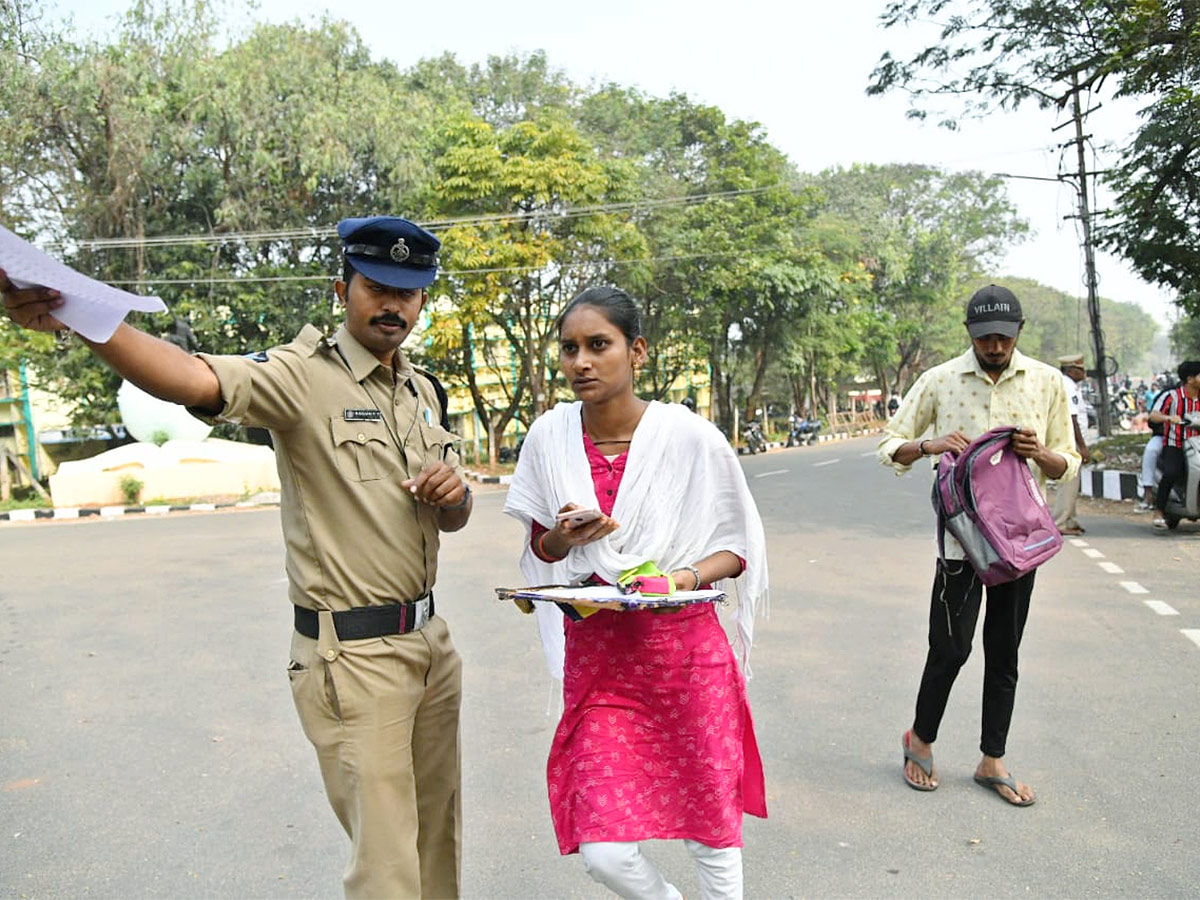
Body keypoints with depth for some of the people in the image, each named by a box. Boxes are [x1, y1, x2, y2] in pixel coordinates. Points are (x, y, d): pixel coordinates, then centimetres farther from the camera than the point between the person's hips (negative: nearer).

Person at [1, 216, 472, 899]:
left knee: (438, 832, 21)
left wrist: (454, 492, -7)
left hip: (432, 640, 7)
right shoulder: (304, 376, -13)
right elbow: (193, 378, -33)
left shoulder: (425, 390, 9)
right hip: (352, 655, -7)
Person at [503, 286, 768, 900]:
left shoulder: (691, 437, -10)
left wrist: (692, 575, -19)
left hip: (685, 649, -2)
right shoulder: (550, 436, -2)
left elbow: (738, 546, 1)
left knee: (712, 833, 10)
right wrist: (563, 537, -13)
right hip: (596, 654, 2)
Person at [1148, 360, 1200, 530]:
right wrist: (1169, 417, -32)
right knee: (1172, 473, -31)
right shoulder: (1173, 396, -3)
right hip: (1173, 448, -5)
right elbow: (1153, 416, -12)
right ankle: (1159, 512, -18)